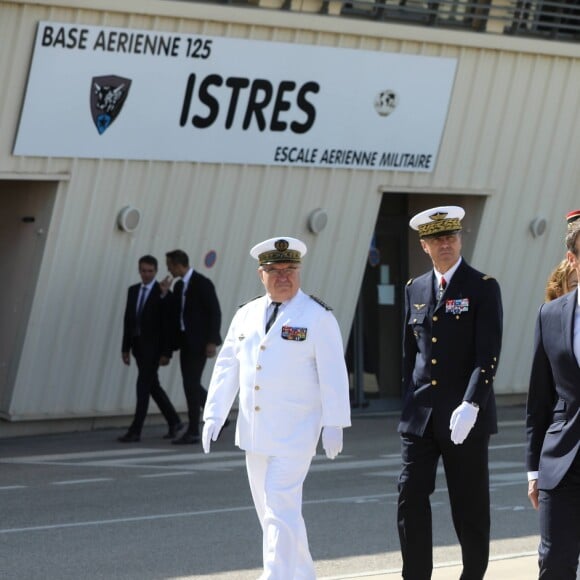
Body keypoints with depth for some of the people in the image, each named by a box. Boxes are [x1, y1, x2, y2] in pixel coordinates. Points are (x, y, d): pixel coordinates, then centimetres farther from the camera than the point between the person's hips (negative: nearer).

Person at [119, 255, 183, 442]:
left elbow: (168, 324, -11)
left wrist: (166, 353, -14)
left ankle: (135, 431, -10)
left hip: (154, 346, -7)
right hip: (138, 345, 7)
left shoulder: (163, 292, -9)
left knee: (143, 385, -11)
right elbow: (128, 320, 12)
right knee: (153, 386, 13)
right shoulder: (133, 290, 10)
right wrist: (125, 348, 9)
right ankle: (174, 422, 27)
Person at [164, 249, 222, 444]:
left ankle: (193, 432, -5)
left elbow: (215, 313, -13)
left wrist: (212, 341, -18)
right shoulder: (179, 286, 14)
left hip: (199, 342, -9)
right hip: (185, 341, 9)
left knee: (192, 384, -9)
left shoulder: (203, 283, -11)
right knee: (191, 385, 9)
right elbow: (174, 313, 16)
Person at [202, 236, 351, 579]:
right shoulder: (246, 315, 10)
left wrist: (334, 424, -12)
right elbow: (227, 368, 11)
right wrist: (213, 417, 4)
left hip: (295, 433, -6)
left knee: (281, 511, -13)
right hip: (255, 433, 6)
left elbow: (333, 373, -8)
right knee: (272, 511, 11)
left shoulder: (318, 316, -5)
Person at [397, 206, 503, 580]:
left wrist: (471, 405, -23)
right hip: (420, 418, 4)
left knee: (470, 507, 4)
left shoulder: (483, 288, -5)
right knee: (410, 497, -5)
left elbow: (488, 355, -13)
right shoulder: (415, 290, 11)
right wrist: (410, 405, 14)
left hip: (466, 419, -4)